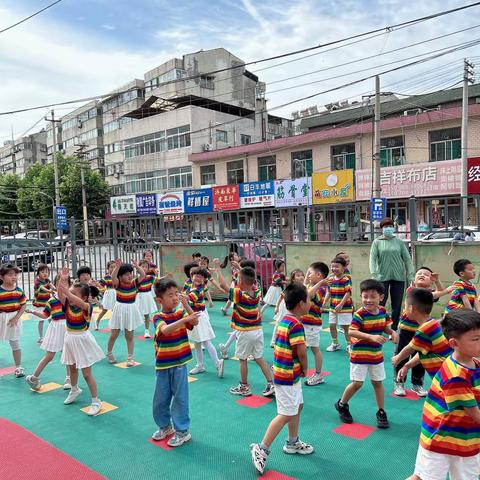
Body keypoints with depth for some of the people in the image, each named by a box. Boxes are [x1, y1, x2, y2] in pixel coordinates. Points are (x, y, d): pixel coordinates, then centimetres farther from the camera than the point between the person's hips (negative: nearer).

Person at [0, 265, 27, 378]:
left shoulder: (19, 290, -3)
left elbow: (23, 306, 0)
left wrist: (16, 318, -10)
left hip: (14, 320, 3)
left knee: (15, 345, 14)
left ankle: (18, 367, 25)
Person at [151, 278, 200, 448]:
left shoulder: (181, 312, -4)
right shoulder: (158, 317, -11)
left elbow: (195, 322, -21)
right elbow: (165, 330, -31)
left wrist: (185, 305, -29)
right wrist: (185, 319, -42)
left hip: (179, 363, 0)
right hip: (162, 364, 1)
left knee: (180, 397, 5)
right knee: (160, 398, 14)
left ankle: (182, 431, 19)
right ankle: (165, 426, 36)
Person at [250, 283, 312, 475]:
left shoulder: (285, 320, 5)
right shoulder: (296, 324, -24)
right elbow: (302, 352, -24)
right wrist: (305, 369, -5)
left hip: (289, 374, 10)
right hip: (288, 376, -10)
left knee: (297, 406, 22)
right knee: (286, 415, 0)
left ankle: (292, 443, 38)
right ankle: (261, 449, 9)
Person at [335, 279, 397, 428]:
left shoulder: (382, 311, -2)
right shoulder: (359, 314, -21)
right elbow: (352, 332, -29)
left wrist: (392, 332, -8)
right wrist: (371, 337, -39)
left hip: (376, 354, 5)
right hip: (359, 354, -5)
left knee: (378, 382, 14)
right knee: (357, 383, -1)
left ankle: (381, 412, 29)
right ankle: (341, 405, 23)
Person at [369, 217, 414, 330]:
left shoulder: (399, 242, 8)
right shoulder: (377, 242, 3)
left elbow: (407, 259, 8)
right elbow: (372, 259, -3)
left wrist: (411, 276, 0)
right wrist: (374, 275, -15)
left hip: (398, 277, 2)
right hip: (382, 277, -2)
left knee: (397, 306, 5)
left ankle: (393, 330, 16)